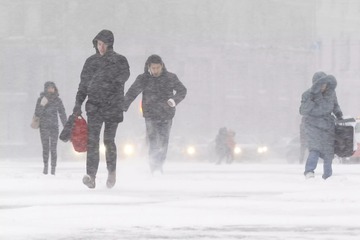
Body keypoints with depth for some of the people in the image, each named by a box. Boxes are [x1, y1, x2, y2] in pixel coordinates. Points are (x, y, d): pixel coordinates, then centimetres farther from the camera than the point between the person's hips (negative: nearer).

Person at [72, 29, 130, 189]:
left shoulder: (119, 60, 4)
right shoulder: (91, 61, 12)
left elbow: (125, 73, -14)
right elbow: (83, 84, 16)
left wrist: (118, 80, -34)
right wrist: (78, 103, 9)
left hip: (113, 105, -2)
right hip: (94, 105, 2)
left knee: (109, 140, 1)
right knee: (92, 140, -11)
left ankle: (112, 171, 24)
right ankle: (91, 175, -17)